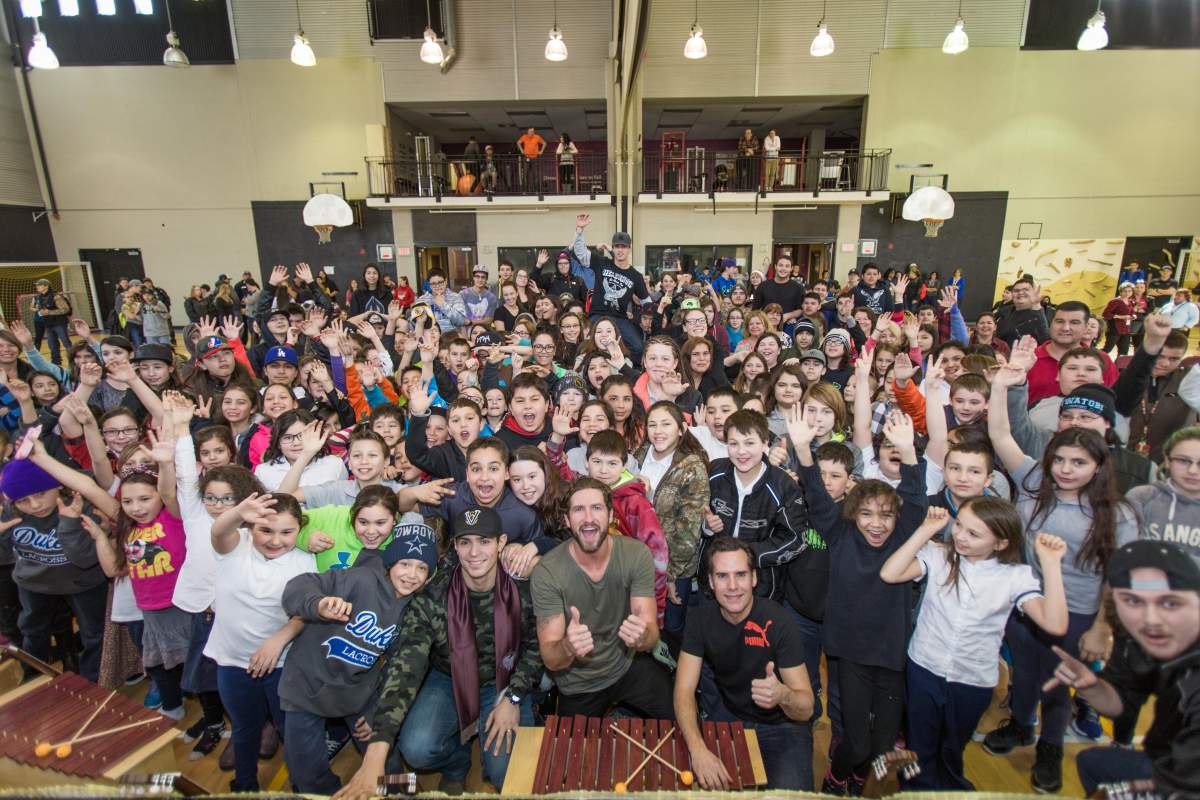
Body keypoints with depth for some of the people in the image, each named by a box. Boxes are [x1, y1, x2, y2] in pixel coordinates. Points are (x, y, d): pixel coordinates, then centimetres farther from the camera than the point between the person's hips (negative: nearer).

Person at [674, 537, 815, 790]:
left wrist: (783, 696, -46)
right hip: (727, 717, 3)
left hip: (782, 727, -2)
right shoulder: (701, 619, -14)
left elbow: (806, 709, -22)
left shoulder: (779, 621, -24)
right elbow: (684, 691, -16)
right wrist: (697, 748, -34)